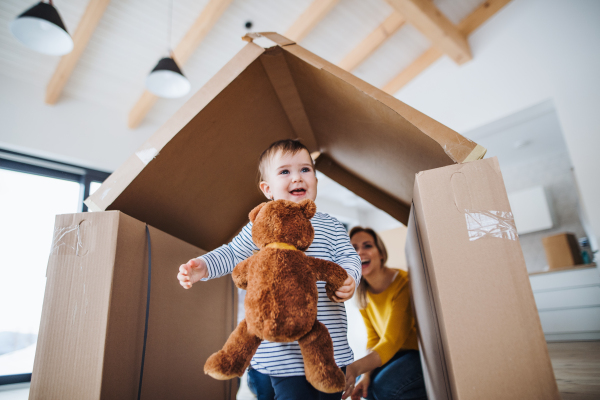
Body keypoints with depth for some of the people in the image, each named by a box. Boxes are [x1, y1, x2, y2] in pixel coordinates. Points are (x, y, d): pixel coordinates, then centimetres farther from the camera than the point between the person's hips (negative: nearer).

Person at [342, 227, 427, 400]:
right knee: (365, 386, -9)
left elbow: (392, 341, -31)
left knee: (384, 386, -24)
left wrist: (356, 367, -46)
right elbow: (374, 338, 0)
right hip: (401, 352, 7)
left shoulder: (402, 282, -25)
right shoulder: (363, 294, -3)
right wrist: (366, 373, -17)